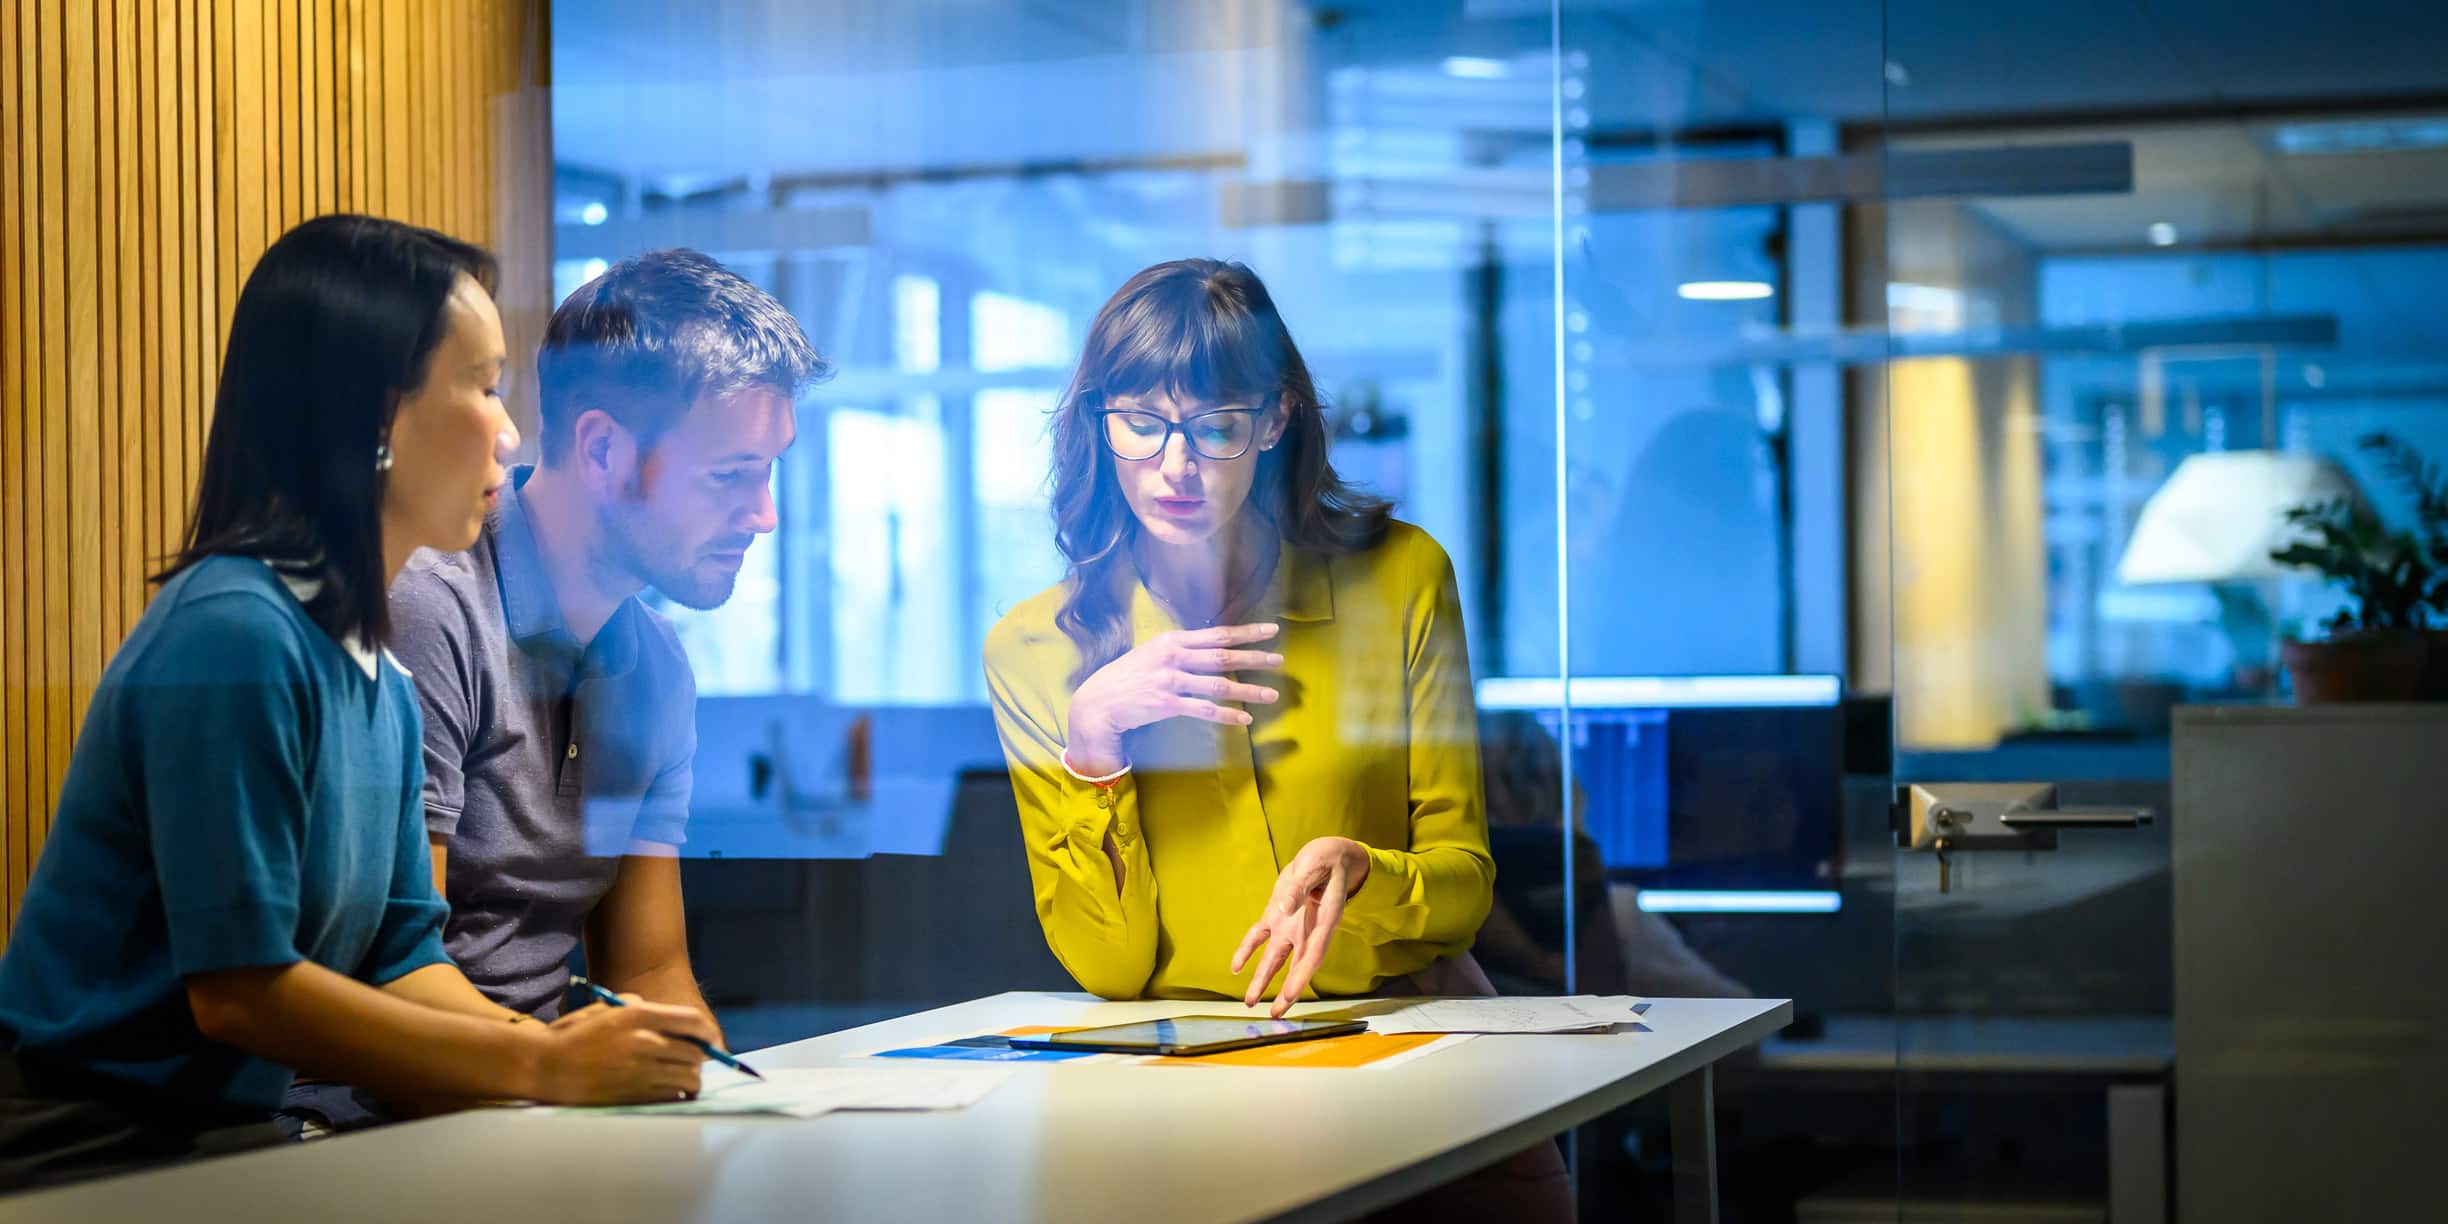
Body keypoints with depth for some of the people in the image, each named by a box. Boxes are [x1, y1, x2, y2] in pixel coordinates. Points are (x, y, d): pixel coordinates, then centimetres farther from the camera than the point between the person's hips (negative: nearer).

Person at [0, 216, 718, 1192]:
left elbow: (401, 954, 8)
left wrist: (555, 1044, -10)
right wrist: (543, 1069, -18)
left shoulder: (383, 684, 8)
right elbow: (239, 989, -21)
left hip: (218, 1138, 8)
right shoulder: (234, 636, -18)